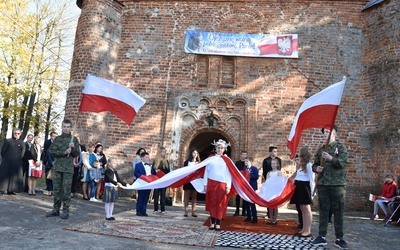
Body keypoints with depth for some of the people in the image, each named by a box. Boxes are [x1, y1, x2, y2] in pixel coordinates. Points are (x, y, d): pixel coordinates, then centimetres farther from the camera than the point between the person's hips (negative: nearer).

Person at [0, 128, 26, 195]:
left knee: (14, 175, 3)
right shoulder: (8, 141, 1)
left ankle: (11, 190, 9)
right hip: (7, 162, -2)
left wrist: (18, 159, 7)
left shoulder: (22, 143, 7)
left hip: (17, 163, 2)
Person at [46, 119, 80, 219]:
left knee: (66, 190, -2)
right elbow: (52, 151, 1)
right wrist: (64, 152, -12)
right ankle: (56, 209, 17)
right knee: (56, 189, 7)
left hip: (68, 168, -2)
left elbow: (77, 154, 4)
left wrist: (73, 148, -15)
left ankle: (66, 210, 5)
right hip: (57, 167, 2)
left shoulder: (74, 139, 5)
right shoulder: (57, 138, 10)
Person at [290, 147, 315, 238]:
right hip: (299, 187, 10)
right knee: (302, 209, 12)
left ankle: (308, 231, -4)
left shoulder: (308, 165, -11)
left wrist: (311, 191, -16)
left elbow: (311, 179, -14)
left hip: (305, 187, -10)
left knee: (306, 209, -7)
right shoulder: (300, 165, 19)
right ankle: (304, 229, 17)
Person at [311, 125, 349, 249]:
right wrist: (316, 168, -4)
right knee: (323, 211, 8)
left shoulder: (341, 147, 2)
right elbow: (314, 165, 18)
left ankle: (339, 238, 12)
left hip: (337, 184, -4)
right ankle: (322, 237, 15)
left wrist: (330, 158, -26)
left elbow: (343, 162, -13)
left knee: (338, 212, 3)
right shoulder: (321, 149, 14)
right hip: (322, 184, 4)